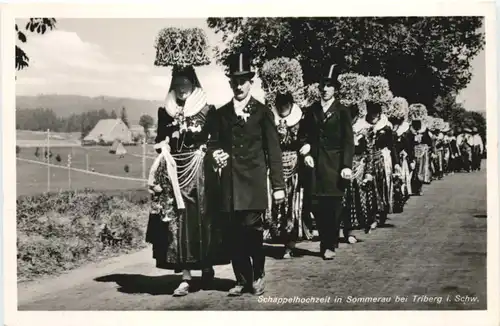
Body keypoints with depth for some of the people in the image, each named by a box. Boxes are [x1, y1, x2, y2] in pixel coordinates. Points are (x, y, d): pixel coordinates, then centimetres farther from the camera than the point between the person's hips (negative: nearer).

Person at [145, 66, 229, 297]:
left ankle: (207, 267, 20)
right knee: (177, 223, -2)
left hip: (199, 172, -2)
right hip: (173, 172, 2)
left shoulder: (207, 110, 1)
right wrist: (164, 151, -4)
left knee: (202, 220, 1)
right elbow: (159, 141, 16)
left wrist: (205, 152, -13)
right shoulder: (165, 112, 10)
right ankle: (186, 276, 0)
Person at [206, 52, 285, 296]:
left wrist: (278, 185, -2)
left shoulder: (263, 112, 5)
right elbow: (213, 142, 16)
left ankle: (257, 277, 13)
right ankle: (242, 280, 14)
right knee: (234, 235, 2)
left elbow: (273, 150, 3)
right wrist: (215, 153, -9)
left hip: (254, 182, -3)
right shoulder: (221, 114, 14)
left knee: (253, 231, -7)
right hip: (229, 184, 3)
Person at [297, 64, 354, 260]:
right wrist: (306, 153, -3)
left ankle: (330, 245, 10)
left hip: (335, 164, -3)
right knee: (317, 205, 1)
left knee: (333, 205, 0)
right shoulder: (311, 110, 11)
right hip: (316, 164, 3)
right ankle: (324, 241, 17)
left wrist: (347, 166, -13)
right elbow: (303, 135, 15)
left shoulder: (342, 111, 1)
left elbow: (348, 141, -4)